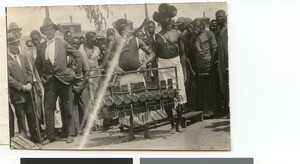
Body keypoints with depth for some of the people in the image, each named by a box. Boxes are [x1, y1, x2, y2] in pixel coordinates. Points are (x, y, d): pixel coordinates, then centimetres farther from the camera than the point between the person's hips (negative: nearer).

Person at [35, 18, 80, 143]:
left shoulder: (63, 44, 1)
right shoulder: (40, 47, 6)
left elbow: (77, 55, 6)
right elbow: (38, 64, 18)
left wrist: (73, 71, 3)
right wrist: (42, 76, 9)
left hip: (63, 79, -1)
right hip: (49, 81, 1)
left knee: (67, 108, 6)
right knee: (48, 109, -3)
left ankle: (69, 134, 15)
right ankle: (51, 136, 3)